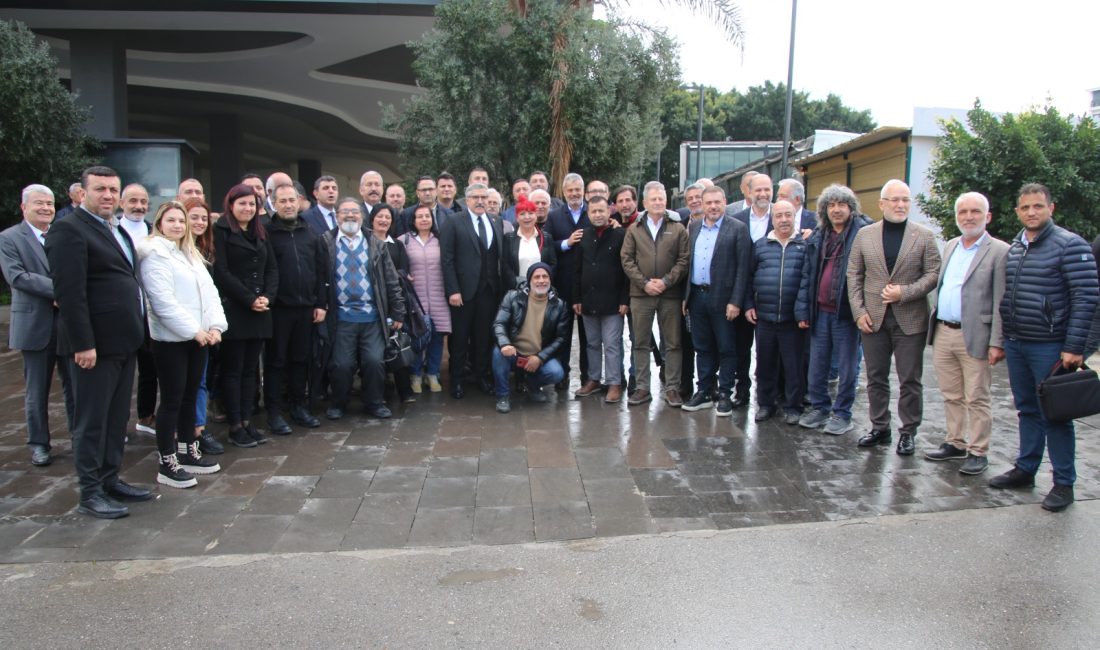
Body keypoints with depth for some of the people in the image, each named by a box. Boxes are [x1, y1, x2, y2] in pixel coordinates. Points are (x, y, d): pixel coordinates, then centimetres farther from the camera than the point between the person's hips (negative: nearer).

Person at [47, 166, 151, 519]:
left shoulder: (117, 230, 17)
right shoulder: (69, 230, -11)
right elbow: (69, 292, -18)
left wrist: (135, 331, 12)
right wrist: (83, 343, -22)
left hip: (122, 341, 9)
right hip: (94, 344, -9)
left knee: (117, 418, 15)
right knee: (91, 420, 1)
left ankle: (110, 479, 26)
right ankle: (90, 493, 10)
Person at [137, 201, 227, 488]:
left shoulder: (191, 254, 16)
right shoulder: (154, 253, -8)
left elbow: (210, 291, 11)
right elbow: (163, 301, -17)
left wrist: (215, 326, -3)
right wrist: (194, 330, -16)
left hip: (199, 336, 7)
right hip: (171, 338, -7)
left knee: (190, 396, 13)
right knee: (172, 400, -2)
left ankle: (189, 453, 24)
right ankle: (167, 464, 6)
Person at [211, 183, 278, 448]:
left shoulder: (260, 233, 17)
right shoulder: (221, 231, -3)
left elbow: (272, 268, 13)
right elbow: (221, 271, -11)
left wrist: (267, 296, -4)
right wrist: (249, 299, -13)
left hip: (260, 311, 6)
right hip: (233, 310, -6)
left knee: (250, 369, 9)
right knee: (233, 369, 0)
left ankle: (247, 421, 15)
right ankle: (235, 427, 6)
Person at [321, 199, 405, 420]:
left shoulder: (376, 244, 9)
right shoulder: (326, 243, 4)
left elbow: (391, 280, 8)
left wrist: (397, 313, 4)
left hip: (372, 317, 1)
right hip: (341, 317, -1)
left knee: (374, 362, -5)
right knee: (342, 364, -2)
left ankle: (375, 403, 15)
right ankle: (337, 404, 21)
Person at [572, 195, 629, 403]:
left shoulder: (620, 235, -4)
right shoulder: (584, 237, 10)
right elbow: (578, 270, 11)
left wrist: (625, 300, -11)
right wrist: (576, 298, 7)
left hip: (612, 301, -5)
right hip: (588, 301, 5)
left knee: (612, 345, -2)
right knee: (592, 344, 13)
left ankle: (614, 384, 5)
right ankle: (594, 380, 23)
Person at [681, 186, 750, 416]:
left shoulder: (738, 228, -4)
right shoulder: (693, 228, 11)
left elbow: (742, 268, -8)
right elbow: (687, 263, 11)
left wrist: (735, 301, -13)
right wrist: (685, 296, 6)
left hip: (722, 299, -5)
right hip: (696, 297, 5)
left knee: (726, 349, 4)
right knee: (702, 348, 12)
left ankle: (725, 395, 13)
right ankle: (704, 393, 22)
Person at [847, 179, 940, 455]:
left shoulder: (924, 236, 1)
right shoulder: (864, 235, 6)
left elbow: (933, 274, -2)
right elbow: (854, 275, 6)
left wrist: (904, 293, -15)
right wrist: (859, 311, -2)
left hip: (910, 319, -2)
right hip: (873, 319, 2)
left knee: (910, 380, 4)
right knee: (876, 378, 10)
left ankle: (908, 432, 17)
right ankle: (879, 428, 23)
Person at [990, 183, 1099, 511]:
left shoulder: (1069, 245, -9)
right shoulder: (1013, 248, 11)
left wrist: (1074, 348, -17)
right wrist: (1003, 339, 15)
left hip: (1049, 347, -6)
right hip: (1015, 345, 6)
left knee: (1055, 415, 1)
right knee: (1027, 410, 16)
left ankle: (1064, 484, 12)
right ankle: (1025, 470, 27)